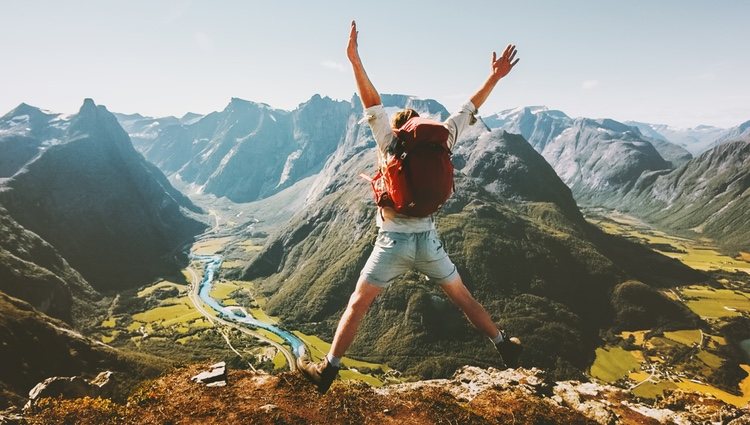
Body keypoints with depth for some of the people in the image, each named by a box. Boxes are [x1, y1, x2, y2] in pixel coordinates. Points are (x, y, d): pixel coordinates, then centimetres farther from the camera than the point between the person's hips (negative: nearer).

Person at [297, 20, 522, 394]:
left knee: (357, 305, 8)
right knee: (463, 297, 21)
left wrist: (353, 57, -7)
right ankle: (506, 348, 32)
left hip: (393, 242, -3)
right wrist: (494, 77, 18)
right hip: (428, 240, 3)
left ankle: (327, 370, 12)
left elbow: (372, 103, -8)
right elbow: (467, 112, 11)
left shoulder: (390, 144, -2)